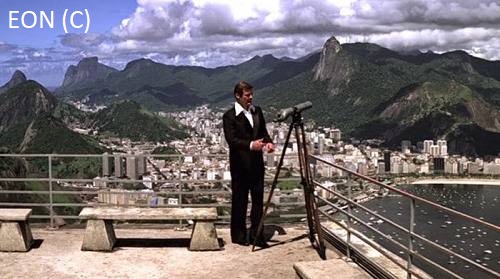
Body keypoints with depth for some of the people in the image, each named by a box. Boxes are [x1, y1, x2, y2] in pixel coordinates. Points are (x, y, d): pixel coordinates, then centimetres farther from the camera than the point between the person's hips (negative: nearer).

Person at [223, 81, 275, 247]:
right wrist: (250, 145, -32)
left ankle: (256, 235, 18)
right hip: (240, 165, -6)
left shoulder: (257, 111, 10)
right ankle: (238, 235, 18)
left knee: (258, 199, 8)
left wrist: (268, 142, -7)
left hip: (257, 163, 6)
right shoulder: (229, 116, -9)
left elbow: (263, 132, 14)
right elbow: (231, 140, -18)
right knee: (240, 201, 5)